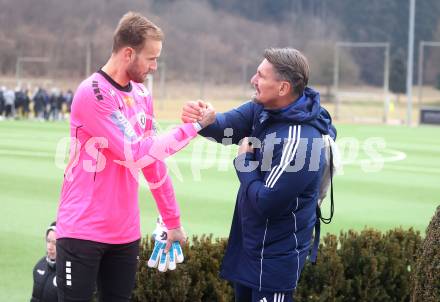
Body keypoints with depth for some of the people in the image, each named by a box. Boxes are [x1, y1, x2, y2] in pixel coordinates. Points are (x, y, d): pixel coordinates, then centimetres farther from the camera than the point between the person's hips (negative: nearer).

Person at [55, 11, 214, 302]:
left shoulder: (142, 95, 9)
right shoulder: (92, 93, -16)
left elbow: (154, 159, 15)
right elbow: (136, 154, -20)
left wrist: (173, 221, 15)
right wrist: (193, 126, -16)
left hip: (125, 233, 7)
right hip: (83, 230, -7)